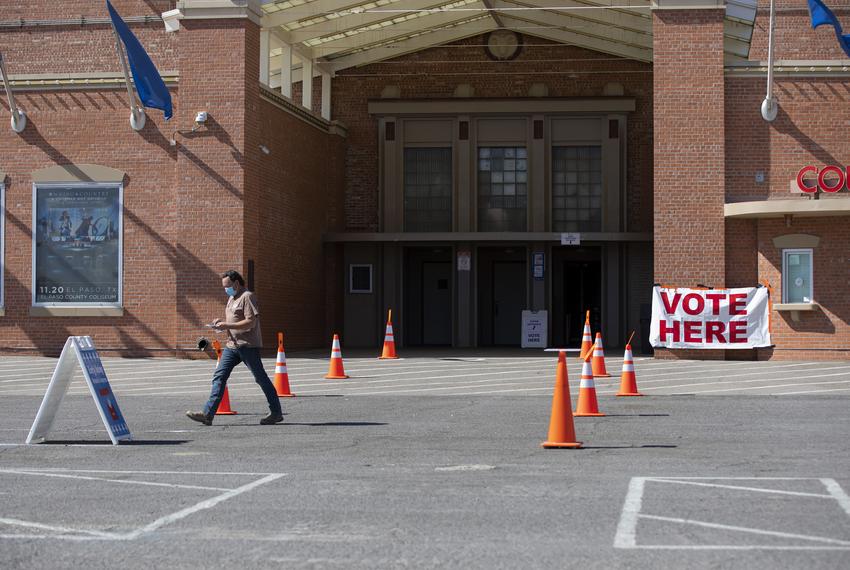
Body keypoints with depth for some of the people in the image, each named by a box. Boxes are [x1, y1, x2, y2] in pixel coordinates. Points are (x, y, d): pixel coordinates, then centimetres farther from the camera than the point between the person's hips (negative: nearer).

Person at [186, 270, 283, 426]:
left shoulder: (247, 297, -9)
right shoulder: (232, 299, 20)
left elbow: (251, 322, -19)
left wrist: (227, 325, -20)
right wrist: (221, 323, 7)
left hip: (247, 345, -9)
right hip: (232, 345, 9)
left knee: (261, 378, 0)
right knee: (219, 376, -2)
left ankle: (276, 413, 9)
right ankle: (208, 414, -6)